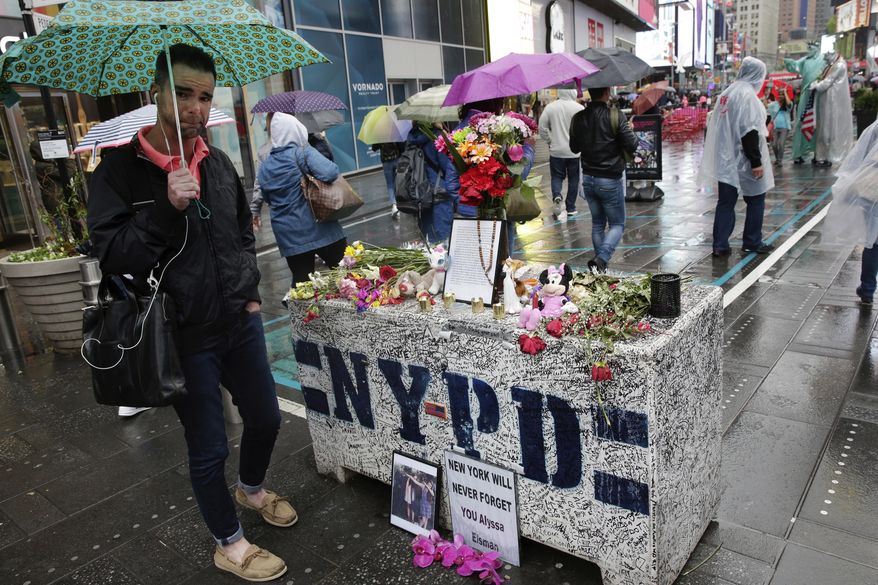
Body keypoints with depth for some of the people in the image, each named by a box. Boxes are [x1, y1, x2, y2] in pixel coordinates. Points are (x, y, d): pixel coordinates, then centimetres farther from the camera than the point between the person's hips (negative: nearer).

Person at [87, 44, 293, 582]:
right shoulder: (121, 170, -10)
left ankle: (252, 490, 51)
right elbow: (112, 256, -15)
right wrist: (167, 208, -27)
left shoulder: (219, 164, 5)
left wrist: (250, 288, 8)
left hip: (241, 322, 5)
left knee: (266, 418, 19)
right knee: (209, 450, 8)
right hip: (186, 336, -5)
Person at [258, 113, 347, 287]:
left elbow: (267, 199, 18)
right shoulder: (302, 153, -9)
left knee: (301, 282, 10)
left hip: (288, 236, 5)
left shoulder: (264, 166, 9)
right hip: (319, 228, -5)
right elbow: (329, 173, -24)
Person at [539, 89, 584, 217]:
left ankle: (556, 196, -15)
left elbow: (542, 127, -1)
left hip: (556, 150, 1)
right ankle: (570, 208, 16)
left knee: (557, 176, 13)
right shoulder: (579, 108, -10)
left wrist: (550, 141, 11)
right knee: (573, 179, 10)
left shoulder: (550, 107, -3)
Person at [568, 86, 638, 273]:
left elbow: (574, 148, 9)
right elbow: (631, 146, -11)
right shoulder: (616, 117, -16)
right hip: (610, 180, -5)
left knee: (597, 223, 17)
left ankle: (600, 262, 20)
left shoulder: (578, 118, -3)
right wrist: (631, 131, 7)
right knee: (617, 224, 7)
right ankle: (601, 259, -13)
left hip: (588, 178, 5)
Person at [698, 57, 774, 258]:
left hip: (725, 159, 7)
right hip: (742, 160, -7)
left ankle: (720, 245, 5)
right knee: (756, 199, 8)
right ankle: (752, 243, 15)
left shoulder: (726, 93, 11)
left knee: (726, 202, 8)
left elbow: (718, 127, 17)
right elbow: (749, 132, -20)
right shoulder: (748, 95, -14)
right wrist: (756, 161, -18)